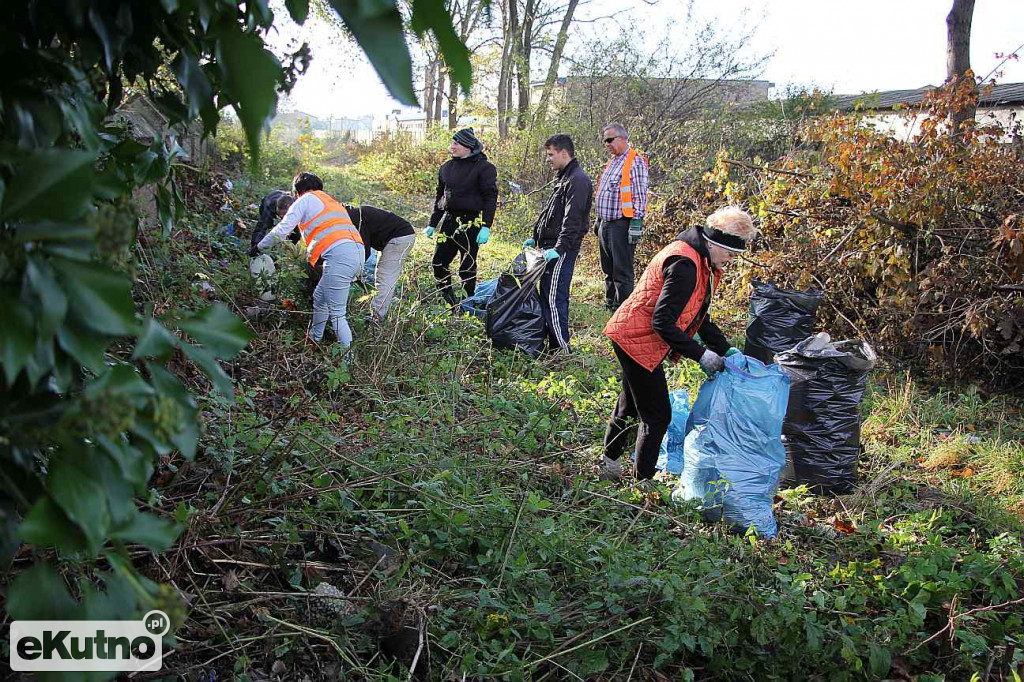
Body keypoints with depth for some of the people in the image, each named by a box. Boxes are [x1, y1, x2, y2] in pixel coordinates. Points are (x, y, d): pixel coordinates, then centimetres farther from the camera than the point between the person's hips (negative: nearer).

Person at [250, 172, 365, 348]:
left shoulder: (306, 200, 10)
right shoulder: (331, 202, 34)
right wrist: (312, 256, 38)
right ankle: (314, 340, 32)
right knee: (319, 298, 23)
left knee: (336, 313, -5)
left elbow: (282, 230, 5)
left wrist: (259, 247, 17)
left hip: (340, 255, -9)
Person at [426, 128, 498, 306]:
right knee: (439, 262, 5)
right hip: (449, 221, 6)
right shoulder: (447, 167, 13)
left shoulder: (484, 167, -6)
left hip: (471, 223, -6)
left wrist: (486, 227, -18)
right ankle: (448, 300, 18)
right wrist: (433, 224, 18)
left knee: (467, 265, 0)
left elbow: (490, 198, -10)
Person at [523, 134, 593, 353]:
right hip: (552, 246, 11)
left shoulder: (577, 180, -14)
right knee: (548, 296, 14)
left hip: (562, 250, -11)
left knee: (553, 299, -10)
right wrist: (537, 238, 24)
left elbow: (572, 220, -23)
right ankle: (556, 346, 21)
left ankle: (563, 349, -5)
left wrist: (559, 248, -28)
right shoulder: (565, 177, 19)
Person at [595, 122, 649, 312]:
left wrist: (636, 224, -20)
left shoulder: (635, 162, -9)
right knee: (608, 270, 16)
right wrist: (599, 220, 24)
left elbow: (640, 196, -15)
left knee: (622, 273, -6)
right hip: (605, 225, 9)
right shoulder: (611, 162, 19)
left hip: (622, 225, -9)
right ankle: (610, 305, 26)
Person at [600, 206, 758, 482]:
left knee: (631, 404, 24)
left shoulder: (703, 263, 7)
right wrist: (701, 355, -23)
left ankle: (609, 464, 41)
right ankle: (642, 483, 8)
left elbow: (698, 315, 14)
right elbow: (662, 322, -28)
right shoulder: (684, 264, -26)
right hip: (638, 340, -11)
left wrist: (724, 349, 4)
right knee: (658, 415, -3)